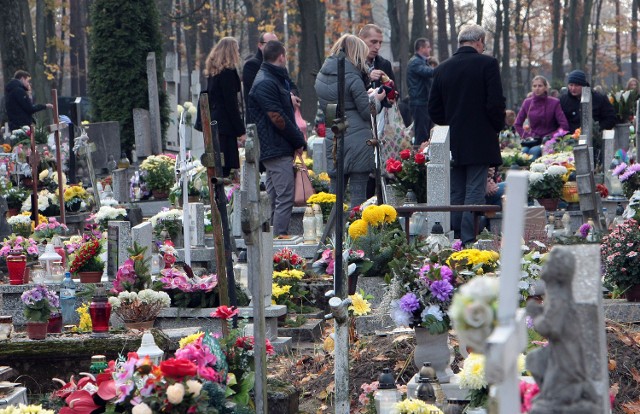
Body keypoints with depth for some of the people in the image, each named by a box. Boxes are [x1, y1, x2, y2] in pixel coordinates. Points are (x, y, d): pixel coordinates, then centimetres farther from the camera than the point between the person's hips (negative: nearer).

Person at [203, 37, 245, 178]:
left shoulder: (213, 72, 14)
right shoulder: (228, 72, -12)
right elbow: (231, 104, -16)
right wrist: (241, 131, -13)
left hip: (214, 123, 9)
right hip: (225, 126, -9)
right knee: (225, 167, -9)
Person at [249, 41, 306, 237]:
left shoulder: (275, 79, 19)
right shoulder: (266, 83, -15)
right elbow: (278, 118, -18)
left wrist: (298, 141, 11)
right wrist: (299, 142, -9)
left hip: (275, 149, 11)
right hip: (278, 150, -11)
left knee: (274, 198, 12)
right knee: (285, 198, -11)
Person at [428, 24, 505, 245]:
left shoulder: (442, 68, 7)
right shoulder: (487, 64, -8)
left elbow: (434, 110, 9)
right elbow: (496, 103, -11)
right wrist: (496, 128, 5)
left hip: (452, 144, 5)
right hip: (480, 142, -5)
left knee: (455, 194, 10)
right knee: (475, 192, -4)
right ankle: (469, 241, -9)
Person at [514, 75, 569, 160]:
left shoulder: (554, 103, -1)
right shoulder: (527, 103, 8)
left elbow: (564, 126, -5)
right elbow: (517, 124, 19)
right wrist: (526, 136, 6)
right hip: (532, 140, 3)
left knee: (534, 151, -32)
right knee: (524, 151, -28)